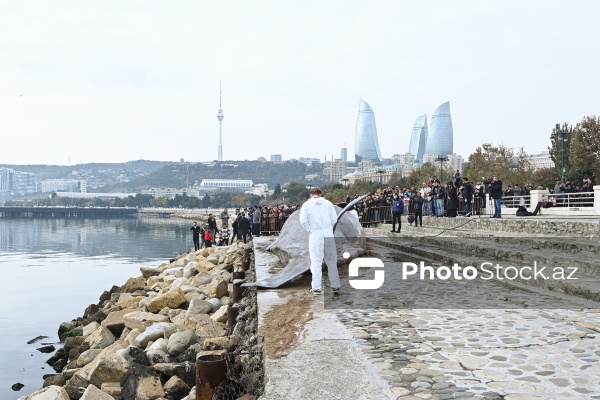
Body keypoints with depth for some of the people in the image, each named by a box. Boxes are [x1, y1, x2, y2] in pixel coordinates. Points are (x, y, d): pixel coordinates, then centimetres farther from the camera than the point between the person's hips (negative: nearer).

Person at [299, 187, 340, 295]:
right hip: (328, 234, 2)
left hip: (315, 234, -2)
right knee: (331, 261, 9)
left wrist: (309, 230, 10)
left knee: (316, 261, 1)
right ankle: (335, 286, 14)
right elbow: (334, 218, 4)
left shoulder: (307, 204, 5)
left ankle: (316, 287, 0)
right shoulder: (327, 203, 10)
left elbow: (303, 220, -4)